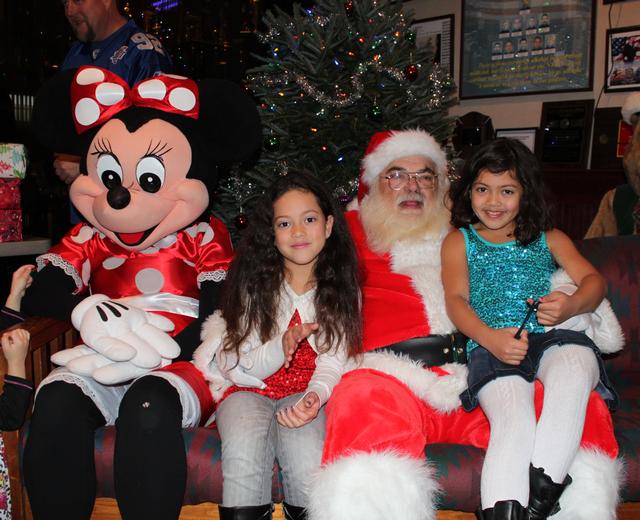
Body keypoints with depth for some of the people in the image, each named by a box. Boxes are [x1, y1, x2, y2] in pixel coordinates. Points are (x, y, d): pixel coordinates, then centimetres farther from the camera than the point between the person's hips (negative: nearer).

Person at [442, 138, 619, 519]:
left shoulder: (550, 239, 28)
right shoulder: (460, 241, 23)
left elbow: (594, 280, 14)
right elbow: (456, 300, 8)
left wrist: (573, 304, -13)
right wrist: (489, 338, -15)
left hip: (553, 339, 2)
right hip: (491, 345, -1)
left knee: (577, 362, -35)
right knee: (513, 419, -31)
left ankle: (542, 489, -36)